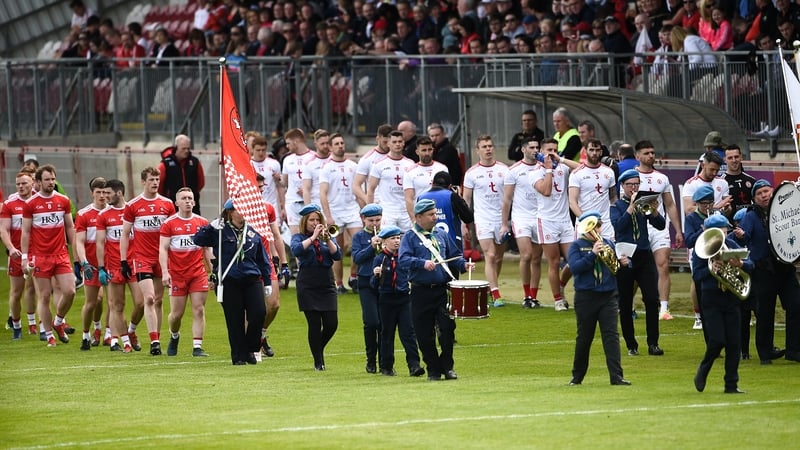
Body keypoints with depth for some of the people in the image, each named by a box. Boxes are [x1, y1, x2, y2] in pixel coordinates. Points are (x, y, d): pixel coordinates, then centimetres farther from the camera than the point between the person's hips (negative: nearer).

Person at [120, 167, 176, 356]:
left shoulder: (167, 204, 6)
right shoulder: (132, 206, 0)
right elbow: (125, 235, 4)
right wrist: (123, 261, -1)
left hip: (163, 258, 3)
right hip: (142, 259, -3)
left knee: (158, 300, 8)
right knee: (149, 298, -13)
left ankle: (157, 339, 15)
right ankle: (154, 341, -16)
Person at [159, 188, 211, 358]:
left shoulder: (202, 223, 8)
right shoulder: (169, 224, -1)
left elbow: (207, 249, 14)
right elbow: (163, 249, -3)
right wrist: (165, 272, -14)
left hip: (198, 272, 2)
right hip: (177, 273, -2)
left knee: (199, 310, -5)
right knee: (177, 313, 2)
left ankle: (197, 347, -3)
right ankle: (174, 336, 33)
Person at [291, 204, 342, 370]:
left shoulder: (328, 237, 12)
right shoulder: (299, 237, 5)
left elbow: (337, 255, -3)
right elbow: (296, 250, -17)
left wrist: (327, 239, -16)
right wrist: (313, 237, -16)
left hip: (327, 285, 3)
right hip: (308, 286, -3)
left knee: (331, 324, -3)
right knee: (314, 324, -6)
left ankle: (319, 348, 25)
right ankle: (318, 362, 2)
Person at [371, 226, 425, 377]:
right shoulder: (379, 259, -2)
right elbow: (374, 285, -4)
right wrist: (376, 275, -23)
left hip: (404, 299, 1)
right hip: (387, 301, -1)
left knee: (408, 332, -8)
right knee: (387, 333, 8)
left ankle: (414, 365, -12)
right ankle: (386, 366, 18)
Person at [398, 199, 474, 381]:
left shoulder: (442, 235, 15)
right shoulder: (410, 238, 2)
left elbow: (454, 256, 20)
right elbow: (403, 259, -12)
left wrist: (463, 265, 0)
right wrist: (422, 263, -25)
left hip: (442, 290, 2)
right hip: (421, 292, -2)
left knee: (447, 328, -10)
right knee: (425, 335, 2)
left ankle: (447, 366, 3)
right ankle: (433, 369, 14)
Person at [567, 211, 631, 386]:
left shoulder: (608, 244, 9)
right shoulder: (577, 246, -1)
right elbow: (575, 267, -16)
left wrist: (622, 263, -9)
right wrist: (593, 254, -24)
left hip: (608, 296, 2)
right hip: (586, 297, -2)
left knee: (611, 335, -6)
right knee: (584, 337, 8)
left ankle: (616, 376, -12)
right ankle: (577, 376, 22)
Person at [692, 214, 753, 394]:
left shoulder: (731, 245, 5)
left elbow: (750, 265, 2)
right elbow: (696, 275, -9)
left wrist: (740, 264, -20)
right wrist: (711, 269, -26)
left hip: (731, 297, 4)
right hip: (711, 299, -4)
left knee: (734, 343, 1)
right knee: (717, 341, -11)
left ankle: (732, 384, 8)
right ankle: (703, 371, 16)